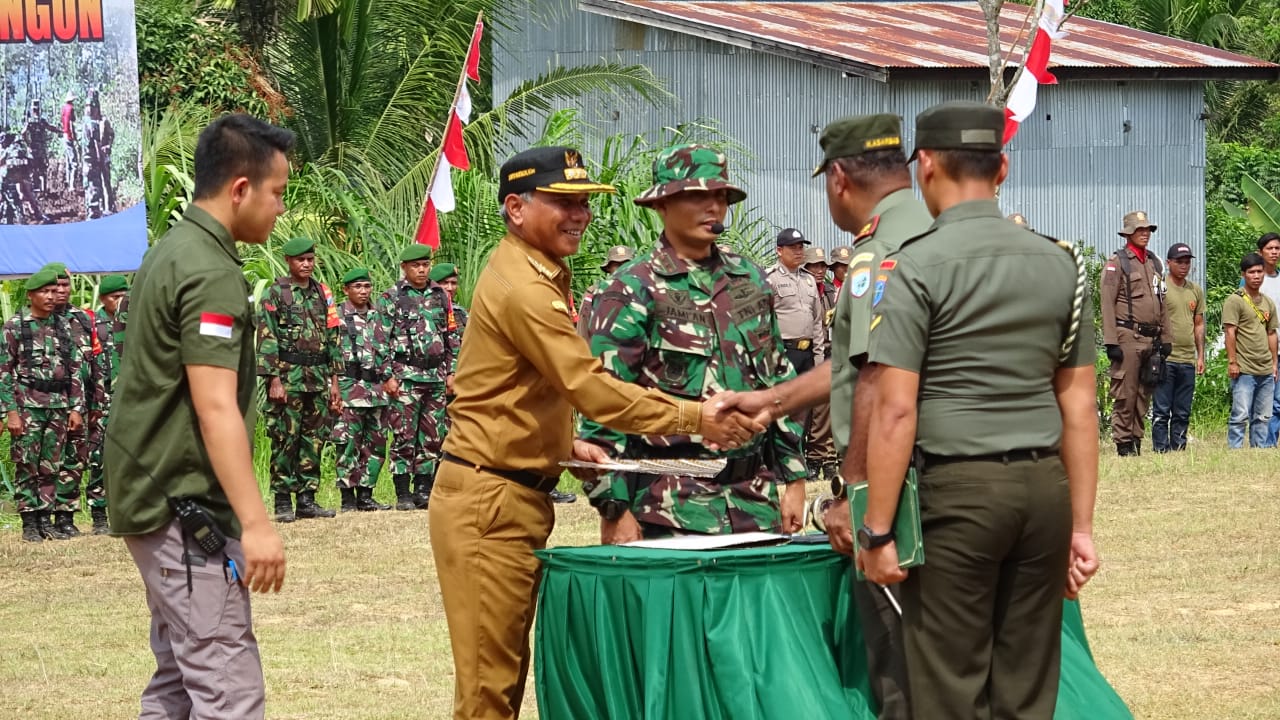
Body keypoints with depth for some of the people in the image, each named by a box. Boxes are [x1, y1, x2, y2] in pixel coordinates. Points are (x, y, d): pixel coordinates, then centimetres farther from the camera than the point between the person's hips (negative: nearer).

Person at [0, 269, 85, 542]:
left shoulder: (63, 326, 12)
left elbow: (75, 369, 13)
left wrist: (76, 407, 6)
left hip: (59, 406, 4)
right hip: (27, 406, -4)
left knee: (51, 468, 6)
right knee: (27, 467, -3)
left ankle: (46, 520, 11)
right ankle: (29, 524, 1)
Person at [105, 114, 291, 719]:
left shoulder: (173, 251, 14)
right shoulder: (211, 274, -17)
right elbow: (215, 409, -24)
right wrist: (255, 523, -28)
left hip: (155, 500, 10)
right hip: (186, 509, -10)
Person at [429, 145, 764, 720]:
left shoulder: (535, 275, 16)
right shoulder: (523, 289, -17)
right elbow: (590, 387, -22)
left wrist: (563, 444, 10)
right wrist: (695, 418, -19)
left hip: (519, 497, 10)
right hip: (489, 502, -10)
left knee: (508, 670, 11)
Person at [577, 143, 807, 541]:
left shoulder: (750, 281, 14)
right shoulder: (630, 294, -4)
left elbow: (780, 381, 20)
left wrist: (794, 478, 14)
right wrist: (615, 511, -12)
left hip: (757, 501, 6)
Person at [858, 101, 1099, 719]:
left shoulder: (915, 266, -7)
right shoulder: (1059, 263, 9)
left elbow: (894, 411, -12)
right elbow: (1080, 405, 10)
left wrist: (877, 531, -8)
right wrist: (1080, 525, 15)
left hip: (956, 488, -5)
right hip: (1043, 485, 5)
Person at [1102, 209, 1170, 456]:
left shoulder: (1155, 263, 17)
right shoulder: (1117, 263, -3)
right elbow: (1107, 304, -8)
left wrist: (1165, 338, 16)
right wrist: (1111, 341, -14)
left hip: (1151, 340, 7)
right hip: (1128, 336, -7)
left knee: (1144, 393, 9)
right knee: (1125, 394, -6)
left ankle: (1136, 440, 14)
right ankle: (1123, 444, -3)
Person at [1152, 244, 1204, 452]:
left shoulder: (1195, 291, 14)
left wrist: (1201, 356, 14)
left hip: (1188, 360, 5)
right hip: (1165, 358, -5)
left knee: (1183, 413, 8)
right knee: (1162, 411, -3)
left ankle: (1179, 449, 13)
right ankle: (1161, 450, -1)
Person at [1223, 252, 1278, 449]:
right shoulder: (1235, 300, -5)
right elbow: (1230, 332, -9)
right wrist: (1232, 362, -14)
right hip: (1244, 371, -7)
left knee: (1263, 417, 8)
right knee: (1240, 416, -10)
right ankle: (1234, 451, -7)